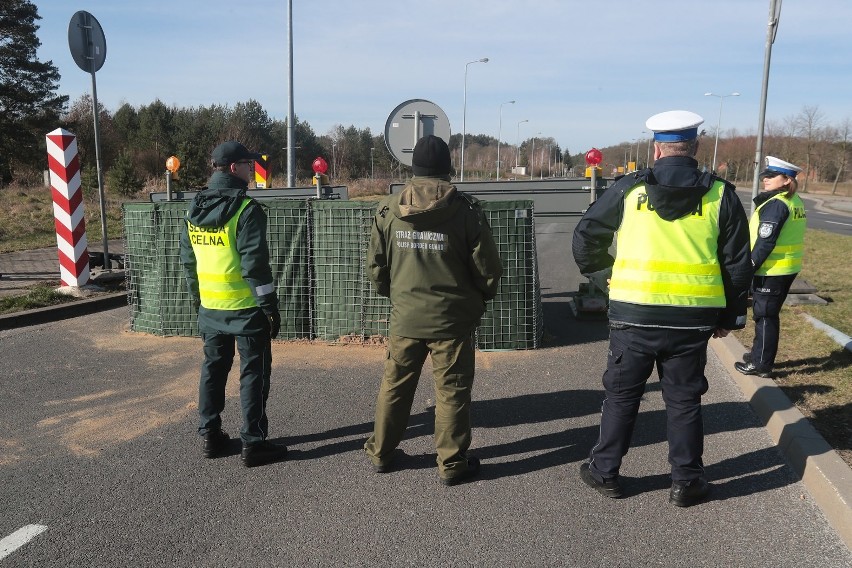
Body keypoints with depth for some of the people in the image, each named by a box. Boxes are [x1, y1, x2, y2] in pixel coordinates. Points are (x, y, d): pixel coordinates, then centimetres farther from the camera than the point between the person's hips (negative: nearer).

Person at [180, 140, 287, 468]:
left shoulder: (195, 209, 8)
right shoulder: (246, 210, -16)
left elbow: (188, 259, 13)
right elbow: (255, 265, -19)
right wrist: (270, 306, -13)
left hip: (210, 307, 7)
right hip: (245, 307, -7)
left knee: (213, 368, 17)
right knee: (253, 373, 3)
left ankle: (210, 437, 26)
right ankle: (253, 444, 8)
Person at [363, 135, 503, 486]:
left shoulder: (388, 210, -3)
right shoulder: (465, 210, -11)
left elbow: (376, 266, 4)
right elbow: (487, 269, -7)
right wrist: (479, 298, 13)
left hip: (405, 316, 3)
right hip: (452, 318, -3)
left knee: (394, 385, 17)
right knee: (451, 391, 9)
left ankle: (381, 454, 31)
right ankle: (452, 464, 19)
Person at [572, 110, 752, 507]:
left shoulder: (629, 189, -2)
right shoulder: (720, 195, 1)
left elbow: (585, 237, 4)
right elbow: (737, 263, 5)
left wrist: (604, 275, 17)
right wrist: (730, 316, 14)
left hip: (633, 314, -1)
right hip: (693, 320, 1)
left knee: (621, 394, 13)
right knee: (684, 400, 14)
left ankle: (605, 472, 24)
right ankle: (686, 481, 24)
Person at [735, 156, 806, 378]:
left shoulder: (775, 204, -18)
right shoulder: (795, 202, 10)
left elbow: (765, 243, -21)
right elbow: (786, 236, 14)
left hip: (770, 271, -9)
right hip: (788, 269, 9)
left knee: (765, 316, 0)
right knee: (769, 315, 19)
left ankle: (761, 365, 8)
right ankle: (760, 353, 32)